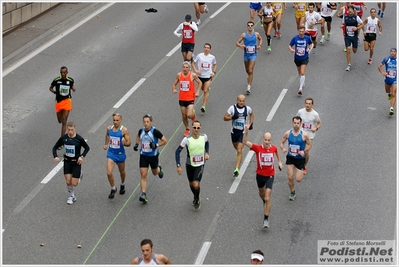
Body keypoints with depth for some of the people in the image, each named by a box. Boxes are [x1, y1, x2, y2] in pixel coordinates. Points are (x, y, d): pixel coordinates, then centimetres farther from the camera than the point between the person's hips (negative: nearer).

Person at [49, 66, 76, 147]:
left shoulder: (70, 80, -4)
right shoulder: (56, 80, -7)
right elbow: (50, 88, 8)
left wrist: (73, 89, -5)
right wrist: (54, 92, -9)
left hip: (67, 101, -1)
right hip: (58, 101, 1)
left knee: (64, 121, -9)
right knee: (60, 121, 12)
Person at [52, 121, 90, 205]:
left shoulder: (79, 139, -14)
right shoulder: (63, 138, -7)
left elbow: (87, 148, 1)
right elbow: (55, 147, 3)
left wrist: (82, 156, -15)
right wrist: (55, 156, -16)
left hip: (76, 162, -2)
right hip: (67, 162, 2)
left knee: (74, 183, -2)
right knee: (68, 182, -4)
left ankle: (79, 176, 34)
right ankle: (72, 196, 22)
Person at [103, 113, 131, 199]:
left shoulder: (124, 130, -15)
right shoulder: (109, 128, -3)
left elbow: (129, 143, -14)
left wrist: (124, 143, -34)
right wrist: (106, 144, 23)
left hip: (120, 154, -2)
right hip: (111, 153, 2)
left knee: (122, 172, 20)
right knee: (109, 173, -12)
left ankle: (122, 185, 49)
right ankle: (113, 189, 9)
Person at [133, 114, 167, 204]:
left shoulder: (155, 131, -19)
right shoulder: (141, 131, -4)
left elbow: (165, 141, -12)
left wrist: (156, 145, -25)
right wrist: (136, 144, 6)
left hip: (153, 156, -2)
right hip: (143, 156, 2)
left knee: (155, 173, 20)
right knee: (143, 175, -6)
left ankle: (159, 168, 58)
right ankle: (143, 195, -6)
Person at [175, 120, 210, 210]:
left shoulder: (204, 137, -12)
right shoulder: (187, 139, -20)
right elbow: (177, 151, -14)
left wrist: (207, 153, 4)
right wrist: (178, 165, -18)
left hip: (200, 165, 0)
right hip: (189, 164, 0)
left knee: (196, 185, -13)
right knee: (191, 183, 17)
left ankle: (197, 199, 18)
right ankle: (195, 197, 48)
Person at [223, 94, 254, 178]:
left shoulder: (248, 109, -5)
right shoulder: (232, 108, -9)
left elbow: (252, 114, 18)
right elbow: (225, 118, -8)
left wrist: (250, 123, 7)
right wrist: (232, 117, -25)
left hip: (243, 132, -2)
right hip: (234, 131, 2)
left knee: (239, 150, -13)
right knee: (236, 148, 22)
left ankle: (237, 170, -17)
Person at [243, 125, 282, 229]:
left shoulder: (274, 148, -10)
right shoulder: (257, 148, -17)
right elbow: (245, 142, -28)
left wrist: (279, 161, 18)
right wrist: (246, 131, -41)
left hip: (270, 176, -1)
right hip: (260, 175, 1)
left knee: (267, 198, -10)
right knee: (261, 193, 26)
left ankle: (266, 219, -5)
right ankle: (265, 203, 60)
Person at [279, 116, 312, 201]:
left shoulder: (304, 134, -14)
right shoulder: (288, 133, -7)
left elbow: (309, 145, -2)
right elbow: (281, 142, 5)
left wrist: (304, 151, -19)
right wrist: (283, 149, -16)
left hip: (300, 158, -2)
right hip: (290, 158, 2)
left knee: (298, 179, -5)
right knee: (290, 178, -2)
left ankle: (301, 171, 33)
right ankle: (292, 193, 23)